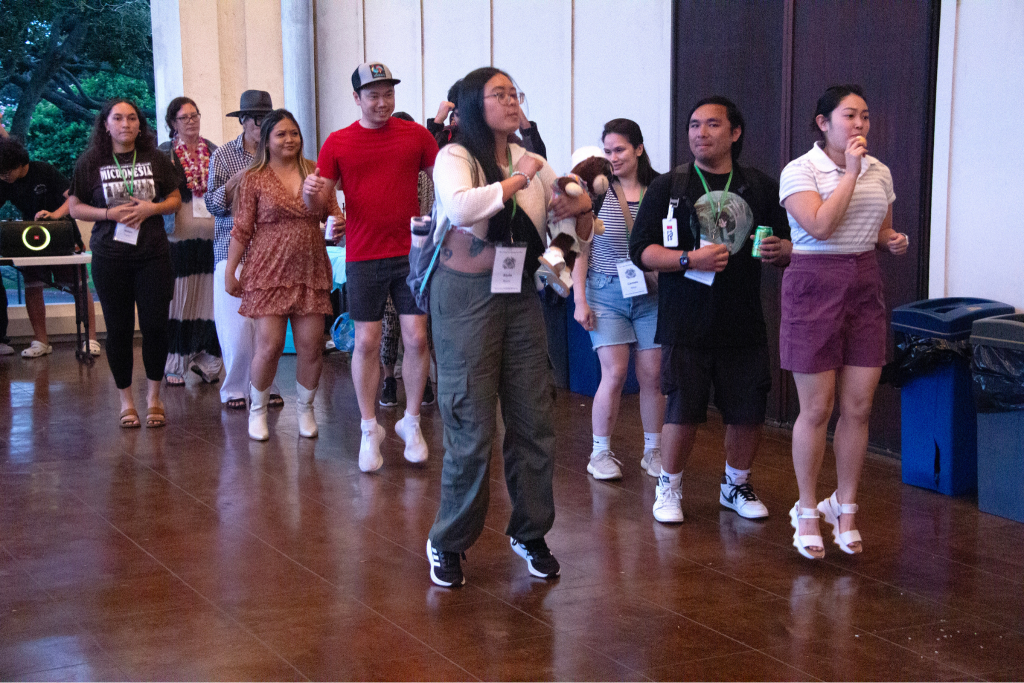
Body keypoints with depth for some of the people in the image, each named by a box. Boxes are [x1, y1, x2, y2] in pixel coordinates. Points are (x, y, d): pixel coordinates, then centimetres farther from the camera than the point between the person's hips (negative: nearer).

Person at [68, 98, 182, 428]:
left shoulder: (156, 160, 5)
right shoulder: (90, 162, 2)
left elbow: (175, 199, 10)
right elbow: (75, 207, 4)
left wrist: (151, 208, -9)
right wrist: (110, 213, -12)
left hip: (153, 255, 1)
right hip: (110, 258, 0)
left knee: (155, 326, -2)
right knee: (119, 329, 5)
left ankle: (153, 396, 16)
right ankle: (126, 399, 18)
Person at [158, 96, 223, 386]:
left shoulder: (213, 151, 14)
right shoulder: (164, 154, 4)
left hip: (212, 234, 3)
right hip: (180, 234, -3)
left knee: (210, 298, 1)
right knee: (180, 298, -1)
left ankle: (206, 360, 9)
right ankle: (175, 364, 7)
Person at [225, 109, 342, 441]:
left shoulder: (315, 173, 9)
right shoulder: (254, 179, 2)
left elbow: (334, 214, 17)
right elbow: (242, 229, 4)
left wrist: (338, 224, -7)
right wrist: (229, 272, 4)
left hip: (310, 271, 3)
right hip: (269, 271, -3)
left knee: (311, 345, 0)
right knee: (270, 345, -8)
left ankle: (305, 408, 21)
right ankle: (257, 410, 14)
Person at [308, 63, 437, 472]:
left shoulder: (415, 134, 4)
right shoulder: (337, 143, 3)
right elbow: (319, 202, 3)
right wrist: (312, 192, -20)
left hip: (412, 253, 1)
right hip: (363, 257, 0)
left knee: (417, 338, 1)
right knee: (366, 342, 3)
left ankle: (411, 422, 18)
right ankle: (369, 429, 16)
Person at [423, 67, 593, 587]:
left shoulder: (530, 160, 13)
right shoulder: (455, 157, -5)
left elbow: (580, 201, 22)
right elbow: (459, 208, -25)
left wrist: (578, 206, -1)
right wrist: (516, 180, -17)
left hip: (520, 298, 6)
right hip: (467, 296, -6)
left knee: (535, 421, 5)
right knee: (473, 425, -5)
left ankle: (530, 533, 22)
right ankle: (448, 543, 11)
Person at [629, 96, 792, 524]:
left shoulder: (760, 188, 11)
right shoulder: (668, 188, 2)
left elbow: (789, 246, 17)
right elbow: (641, 250, -4)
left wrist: (779, 250, -8)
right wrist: (691, 259, -19)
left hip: (744, 325, 3)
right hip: (687, 326, -3)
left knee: (748, 412, 7)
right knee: (683, 411, -1)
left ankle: (736, 485, 30)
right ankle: (669, 487, 21)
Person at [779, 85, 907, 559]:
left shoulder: (879, 172, 11)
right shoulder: (800, 170, -6)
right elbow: (820, 225, -21)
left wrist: (894, 241, 1)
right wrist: (851, 172, -18)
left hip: (865, 288, 5)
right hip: (815, 285, -5)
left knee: (859, 407, 4)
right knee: (816, 409, 0)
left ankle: (845, 508, 20)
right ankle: (807, 511, 15)